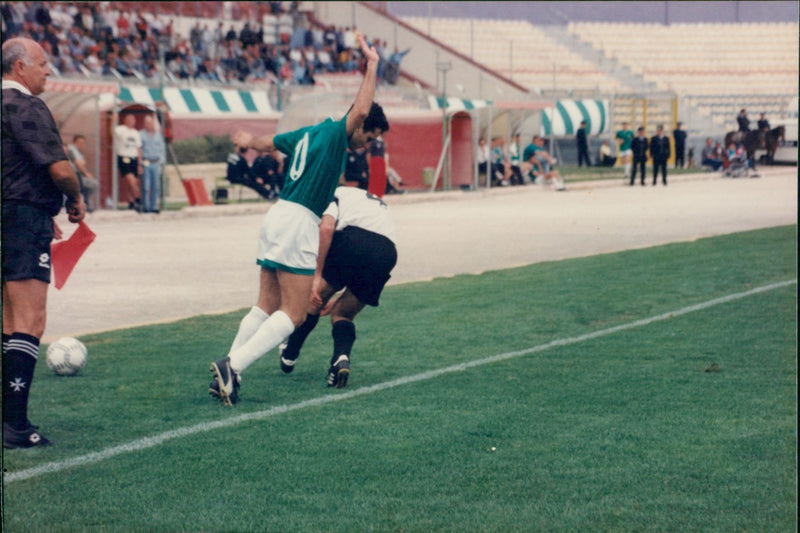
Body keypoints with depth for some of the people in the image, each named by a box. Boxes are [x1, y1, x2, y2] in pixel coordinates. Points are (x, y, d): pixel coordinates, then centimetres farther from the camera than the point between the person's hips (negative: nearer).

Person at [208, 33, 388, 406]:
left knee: (267, 308, 11)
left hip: (277, 218, 10)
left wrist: (248, 142, 56)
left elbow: (267, 143, 33)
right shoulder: (336, 132, -7)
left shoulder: (308, 133, 17)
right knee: (293, 315, -9)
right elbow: (360, 110, -29)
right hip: (298, 224, -10)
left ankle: (227, 373, 5)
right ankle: (233, 365, -20)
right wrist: (372, 65, -20)